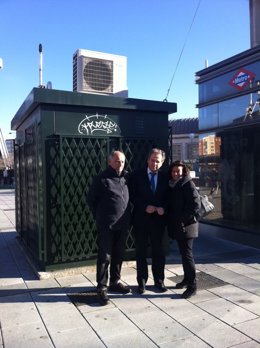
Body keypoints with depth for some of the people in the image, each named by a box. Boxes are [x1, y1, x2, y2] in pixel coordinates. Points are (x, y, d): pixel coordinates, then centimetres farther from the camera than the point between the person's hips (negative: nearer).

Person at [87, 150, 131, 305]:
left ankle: (115, 282, 31)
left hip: (123, 224, 5)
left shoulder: (127, 177, 6)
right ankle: (102, 287, 11)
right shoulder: (102, 179, -7)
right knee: (105, 257, 1)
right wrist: (99, 216, 3)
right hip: (106, 225, -5)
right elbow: (91, 199, 0)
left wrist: (127, 217, 12)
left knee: (118, 255, 16)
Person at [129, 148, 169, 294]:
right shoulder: (137, 175, 0)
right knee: (141, 251, 8)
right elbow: (132, 195, -5)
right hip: (141, 219, -1)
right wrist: (145, 207, -15)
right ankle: (142, 281, 21)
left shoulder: (165, 177, 5)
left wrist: (163, 208, -13)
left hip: (158, 219, 1)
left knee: (158, 250, 10)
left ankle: (159, 280, 23)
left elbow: (168, 196, 5)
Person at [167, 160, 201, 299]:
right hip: (176, 225, 7)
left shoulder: (188, 184, -10)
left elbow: (195, 205, -17)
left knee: (187, 254, -4)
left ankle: (192, 285, 5)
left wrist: (182, 219, -16)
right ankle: (187, 279, 30)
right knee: (183, 253, 17)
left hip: (186, 225, -7)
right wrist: (171, 220, 6)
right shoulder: (172, 186, 11)